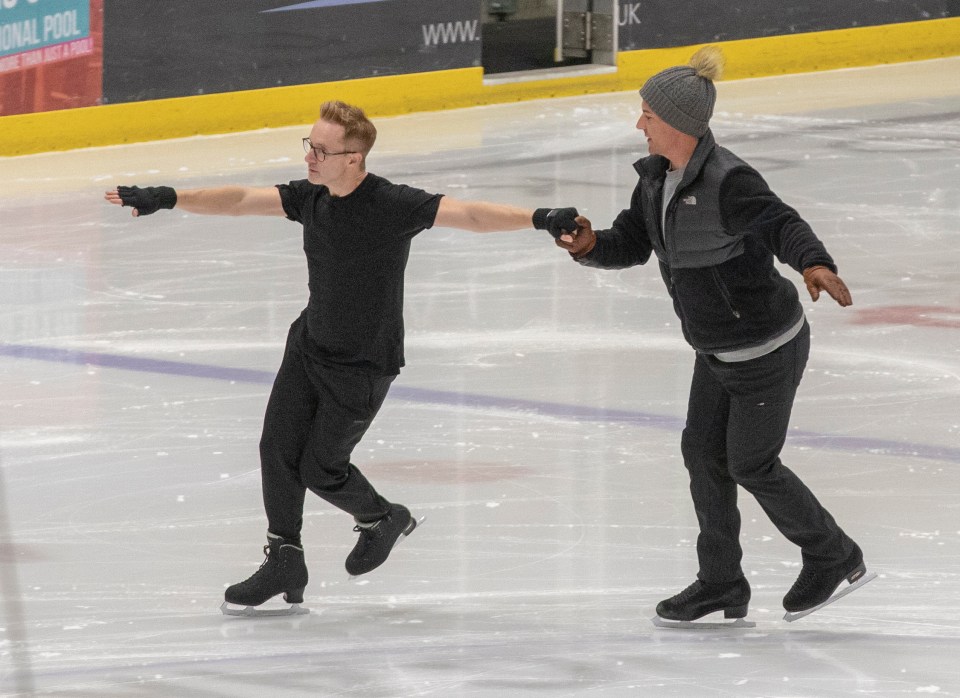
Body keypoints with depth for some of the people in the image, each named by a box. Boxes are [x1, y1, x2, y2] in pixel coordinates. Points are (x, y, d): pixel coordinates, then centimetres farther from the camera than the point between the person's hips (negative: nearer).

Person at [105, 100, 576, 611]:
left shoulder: (394, 205, -24)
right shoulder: (310, 198, -6)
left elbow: (467, 214, -32)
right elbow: (242, 201, -4)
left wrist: (538, 219, -43)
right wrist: (170, 199, -10)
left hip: (363, 364, -6)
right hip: (311, 341, 6)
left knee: (321, 468, 0)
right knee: (278, 448, -1)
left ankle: (381, 519, 30)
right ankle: (284, 564, 13)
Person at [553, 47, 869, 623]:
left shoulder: (728, 181, -27)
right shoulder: (658, 179, 1)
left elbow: (782, 224, -37)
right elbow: (632, 244, 8)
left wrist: (815, 263, -57)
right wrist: (590, 247, -14)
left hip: (767, 348, -9)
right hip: (718, 350, 9)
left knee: (751, 463, 1)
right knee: (704, 451, 11)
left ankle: (834, 557, 22)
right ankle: (722, 584, 24)